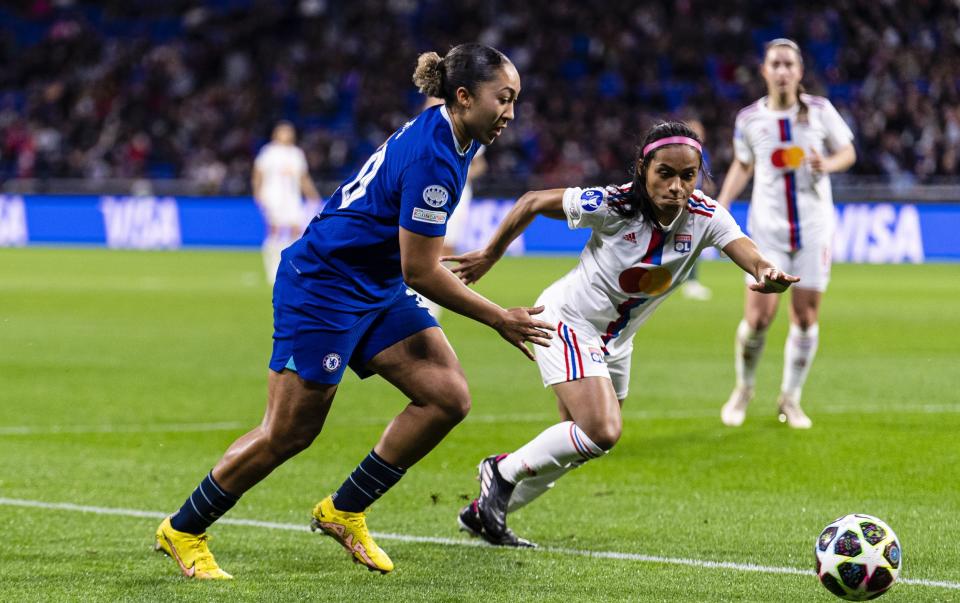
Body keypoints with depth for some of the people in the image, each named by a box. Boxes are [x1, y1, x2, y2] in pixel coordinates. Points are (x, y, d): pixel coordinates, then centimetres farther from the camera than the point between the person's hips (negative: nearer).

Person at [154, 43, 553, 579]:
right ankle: (183, 531, 14)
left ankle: (343, 512, 9)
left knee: (449, 397, -4)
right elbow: (420, 272, -23)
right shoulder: (432, 158, -27)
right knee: (288, 433, -4)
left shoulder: (453, 139, 2)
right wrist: (500, 320, -16)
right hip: (321, 288, -9)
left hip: (377, 289, 9)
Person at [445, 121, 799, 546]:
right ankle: (503, 471, -2)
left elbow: (751, 257, -33)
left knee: (578, 446, 15)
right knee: (602, 432, -24)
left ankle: (484, 511, 33)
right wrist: (490, 255, -4)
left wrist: (769, 274, -57)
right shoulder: (612, 206, -26)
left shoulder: (704, 217, -17)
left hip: (615, 342, 6)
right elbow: (532, 203, -13)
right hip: (568, 322, -6)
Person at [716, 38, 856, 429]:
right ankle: (743, 390, 16)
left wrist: (826, 164, -13)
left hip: (814, 227, 1)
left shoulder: (820, 110, -3)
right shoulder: (749, 119, -1)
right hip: (767, 228, -1)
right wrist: (720, 205, 3)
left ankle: (790, 398, 17)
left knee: (806, 317, 0)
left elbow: (847, 152, 9)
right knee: (758, 316, -9)